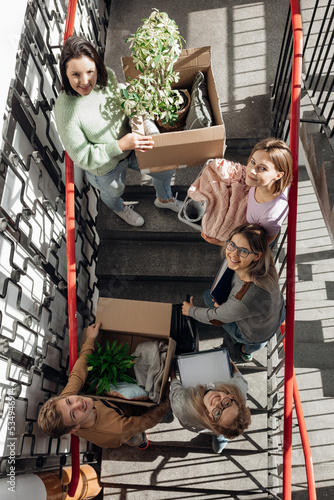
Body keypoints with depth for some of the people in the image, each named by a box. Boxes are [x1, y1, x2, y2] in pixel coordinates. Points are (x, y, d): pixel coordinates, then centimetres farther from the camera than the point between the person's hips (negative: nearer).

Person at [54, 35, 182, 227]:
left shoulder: (107, 75, -22)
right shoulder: (66, 110, -37)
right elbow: (81, 157, -29)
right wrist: (120, 145, -35)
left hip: (131, 146, 5)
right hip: (105, 168, -5)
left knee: (166, 168, 20)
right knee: (113, 192, 26)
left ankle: (164, 199, 56)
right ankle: (119, 208, 66)